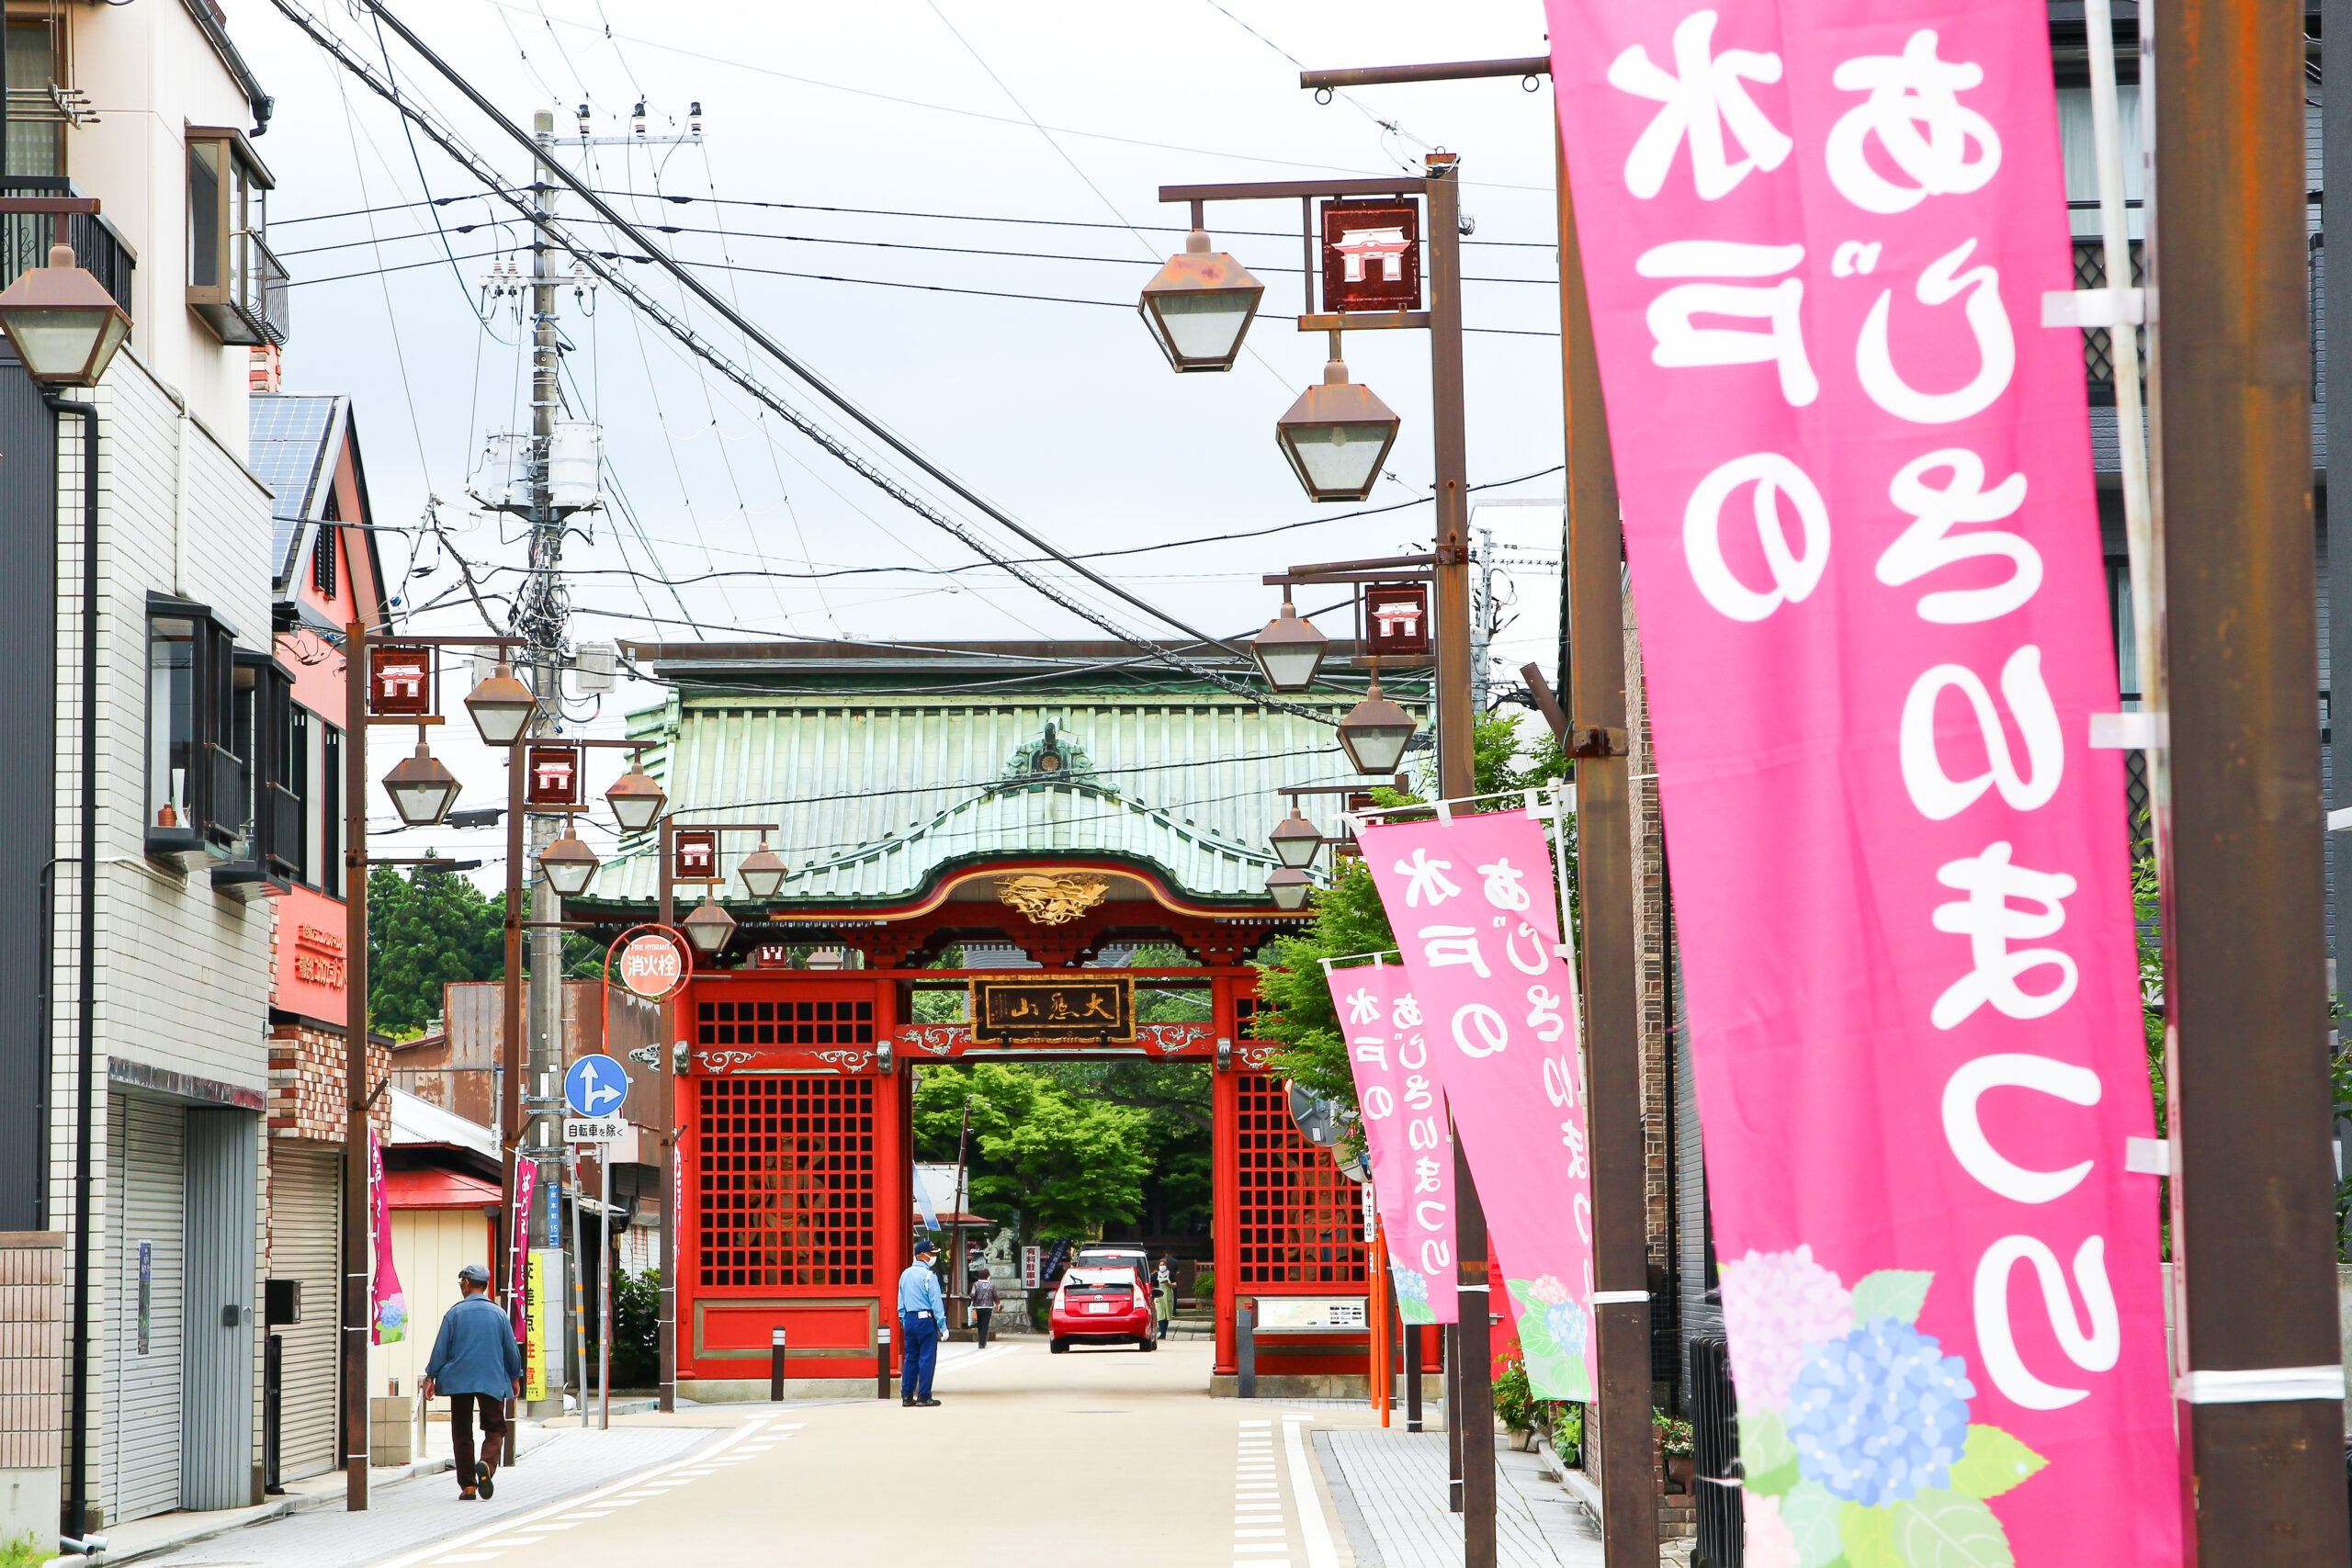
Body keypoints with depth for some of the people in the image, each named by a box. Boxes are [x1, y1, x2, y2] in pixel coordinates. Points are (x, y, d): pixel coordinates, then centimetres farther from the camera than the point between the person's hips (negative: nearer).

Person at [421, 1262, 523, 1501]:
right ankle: (487, 1463, -23)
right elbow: (511, 1349, 7)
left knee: (462, 1434, 8)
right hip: (492, 1381, 0)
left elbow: (440, 1348, -2)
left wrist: (431, 1378, 7)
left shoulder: (455, 1313, -3)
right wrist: (515, 1378, 20)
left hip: (459, 1381, 0)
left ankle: (468, 1486, 4)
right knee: (495, 1429, 7)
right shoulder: (498, 1313, 2)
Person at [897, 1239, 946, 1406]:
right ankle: (923, 1396, -3)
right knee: (927, 1357, -3)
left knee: (910, 1357, 11)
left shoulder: (905, 1274, 12)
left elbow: (901, 1302, 15)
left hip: (909, 1320, 7)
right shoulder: (928, 1275, -10)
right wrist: (942, 1325, -10)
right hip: (925, 1319, -7)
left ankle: (907, 1396, 11)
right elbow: (936, 1301, -12)